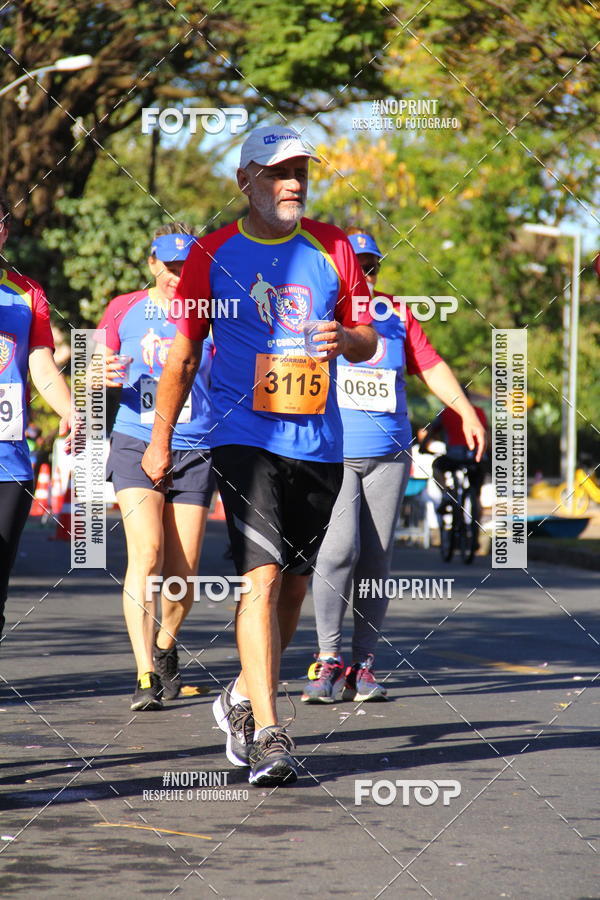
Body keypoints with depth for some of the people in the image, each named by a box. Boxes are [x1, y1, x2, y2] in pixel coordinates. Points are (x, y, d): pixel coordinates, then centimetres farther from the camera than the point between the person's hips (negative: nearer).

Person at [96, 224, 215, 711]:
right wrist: (107, 377, -8)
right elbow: (97, 370, 15)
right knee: (146, 554, -17)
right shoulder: (123, 310, 6)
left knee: (183, 571, 3)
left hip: (196, 451, 1)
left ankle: (166, 647, 32)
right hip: (136, 445, -1)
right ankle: (145, 675, -18)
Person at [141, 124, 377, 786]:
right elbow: (183, 353, 9)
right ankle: (268, 734, -18)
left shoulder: (331, 248, 8)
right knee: (262, 575, -16)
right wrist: (160, 440, 11)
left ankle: (243, 697, 32)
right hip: (244, 436, -3)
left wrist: (344, 338, -10)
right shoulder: (213, 253, 3)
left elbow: (367, 342, 14)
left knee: (293, 584, 11)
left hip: (318, 442, 4)